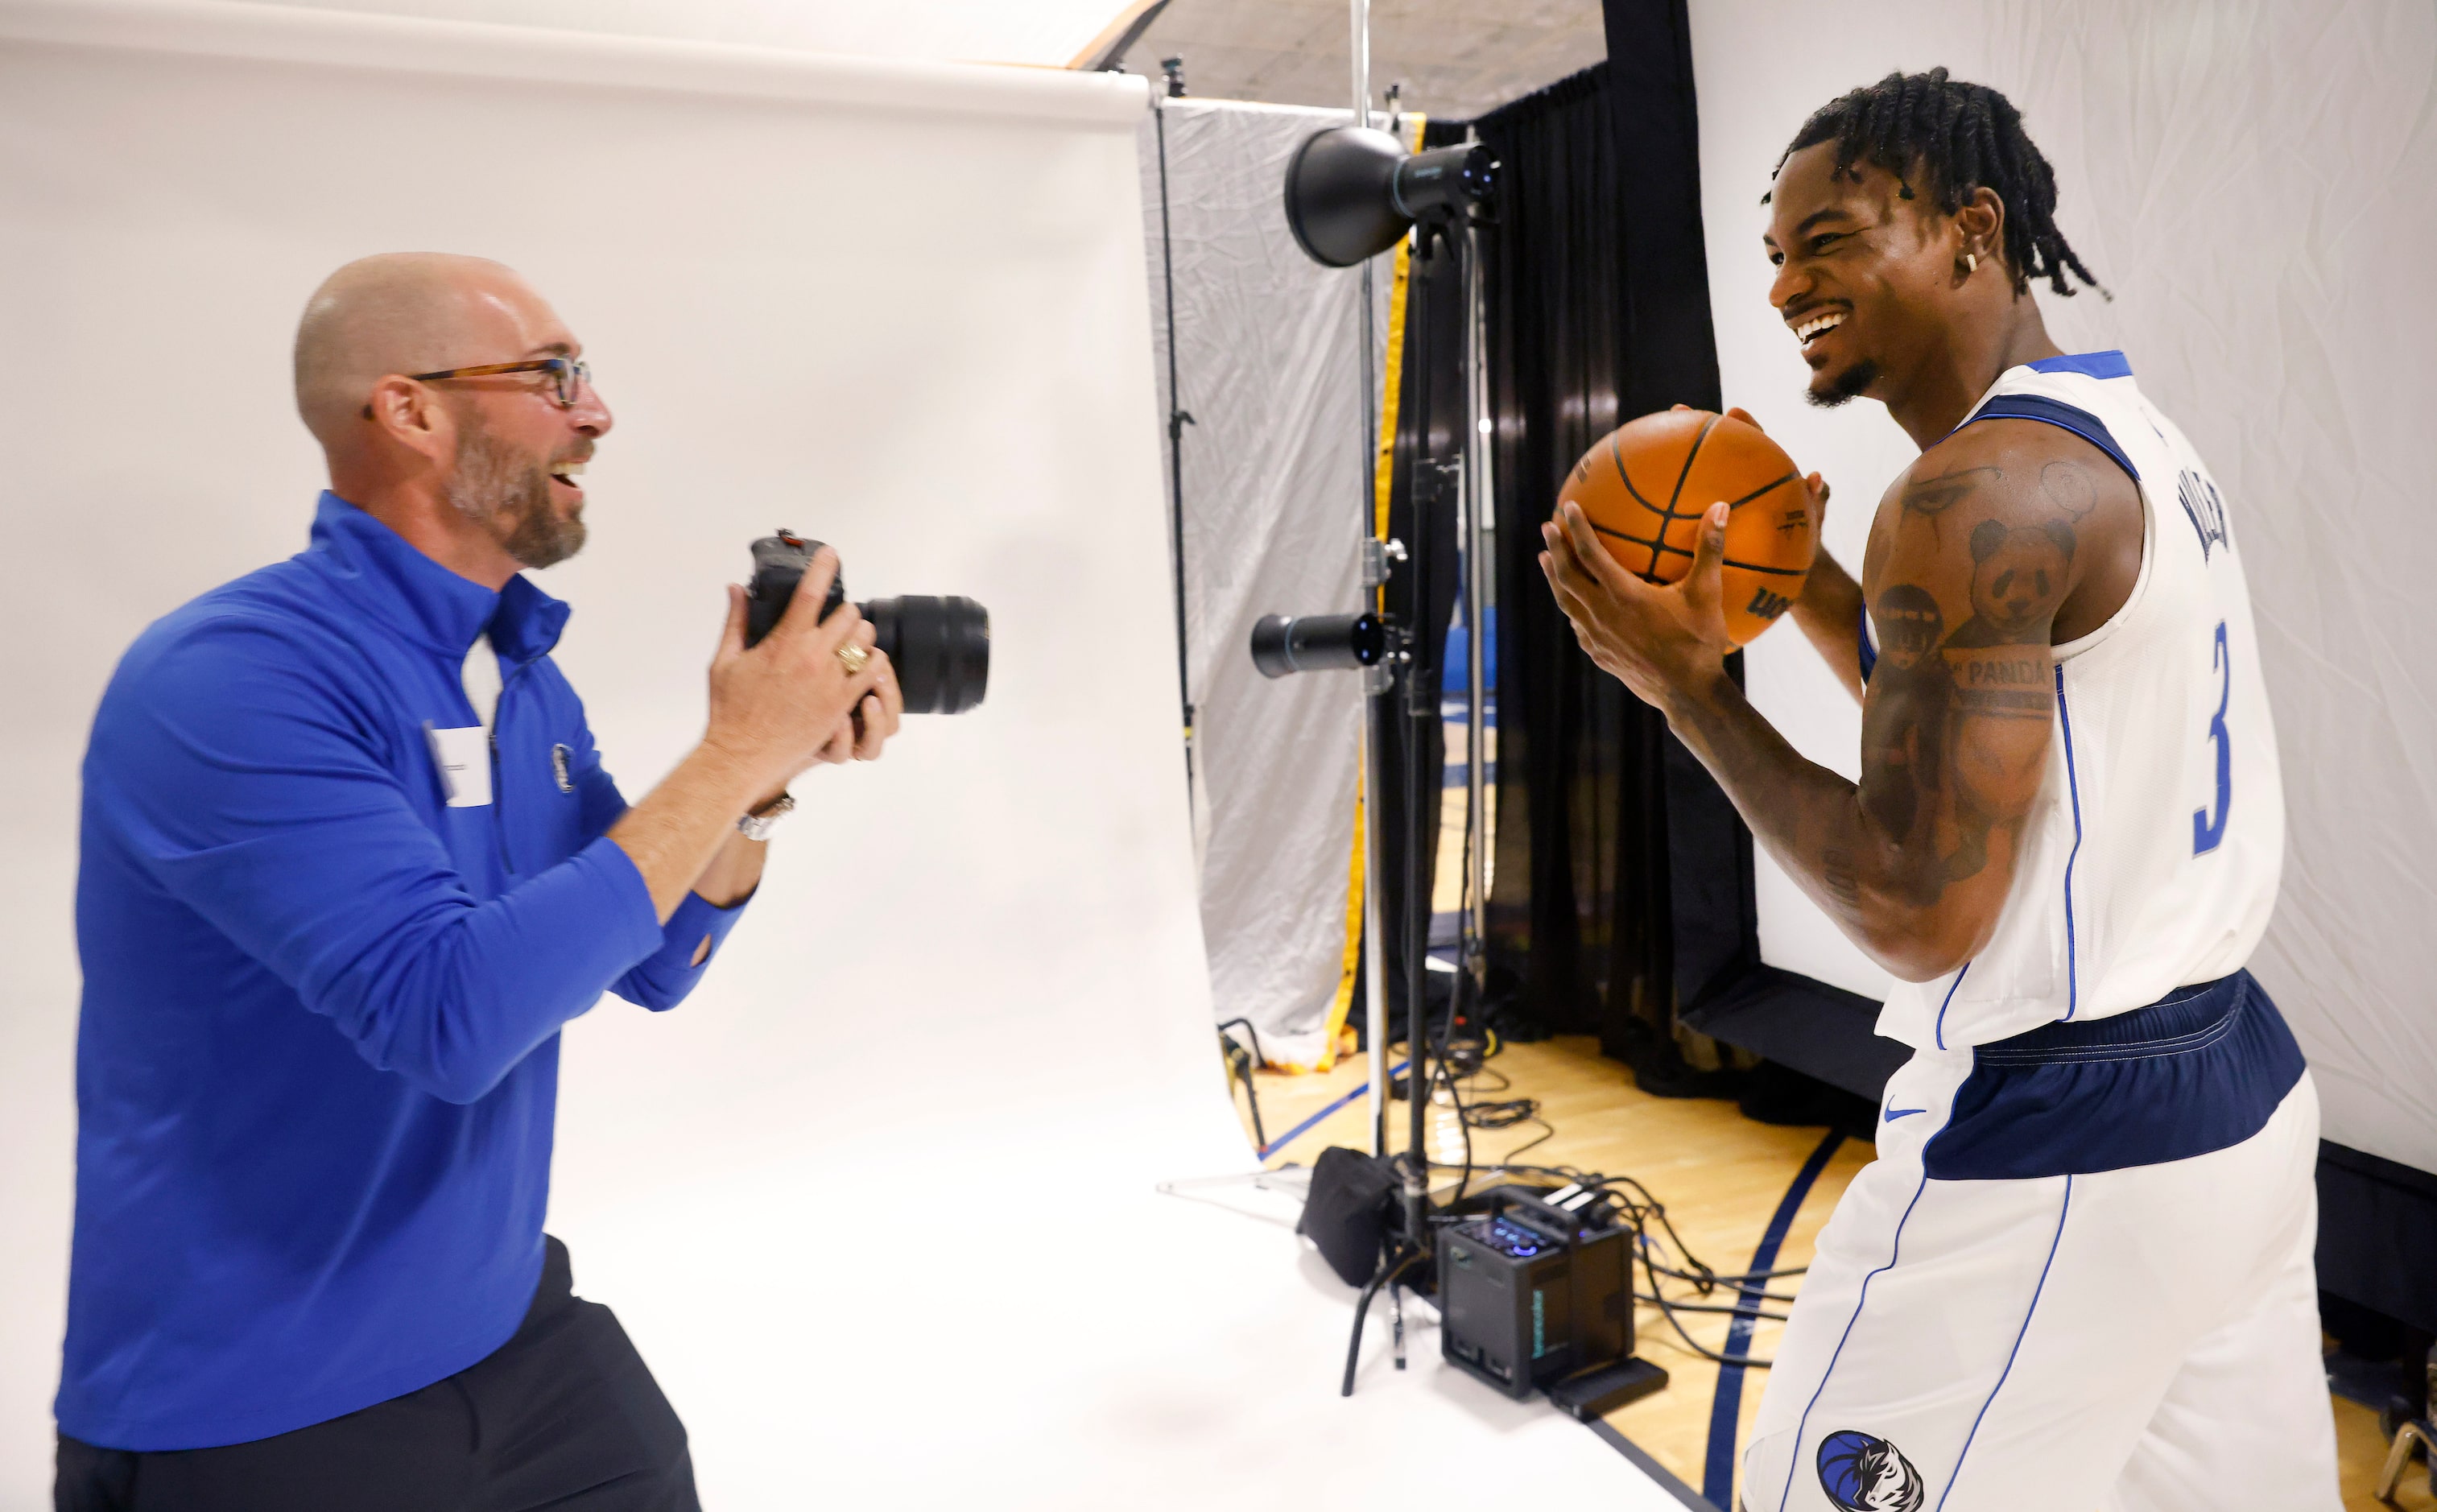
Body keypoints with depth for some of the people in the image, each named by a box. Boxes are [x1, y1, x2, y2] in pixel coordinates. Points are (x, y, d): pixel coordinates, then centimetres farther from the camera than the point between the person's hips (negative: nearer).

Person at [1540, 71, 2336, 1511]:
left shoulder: (1978, 492, -21)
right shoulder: (2133, 437, 10)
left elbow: (1920, 910, -23)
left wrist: (1690, 686, -16)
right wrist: (1803, 579, 9)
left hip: (2053, 1157, -10)